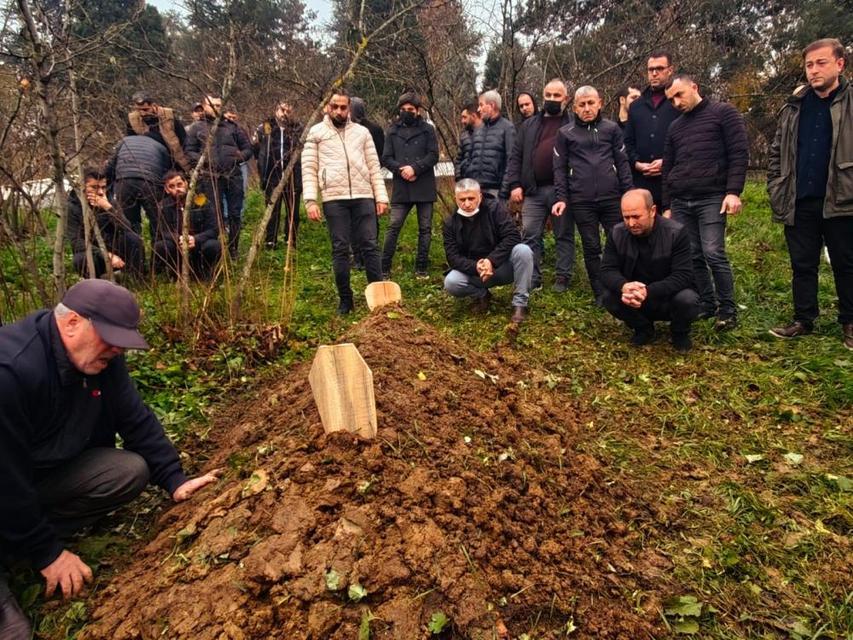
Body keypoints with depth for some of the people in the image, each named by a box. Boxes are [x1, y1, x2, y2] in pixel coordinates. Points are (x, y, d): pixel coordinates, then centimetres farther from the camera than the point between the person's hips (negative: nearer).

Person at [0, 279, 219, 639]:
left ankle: (33, 530, -2)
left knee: (132, 471, -17)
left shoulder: (103, 358, -11)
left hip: (52, 470, 8)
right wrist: (46, 553, -21)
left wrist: (174, 480, -11)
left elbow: (136, 420, -3)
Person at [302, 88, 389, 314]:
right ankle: (345, 298, 10)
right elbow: (309, 169, 3)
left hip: (363, 196, 2)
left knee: (370, 246, 0)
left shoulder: (361, 132, 15)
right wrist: (310, 200, -8)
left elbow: (374, 166, 13)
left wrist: (381, 196, 4)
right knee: (340, 249, 2)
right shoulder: (316, 132, 9)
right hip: (334, 198, -1)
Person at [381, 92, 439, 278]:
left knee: (425, 228, 5)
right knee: (393, 227, -3)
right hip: (401, 188, 0)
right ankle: (384, 268, 3)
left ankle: (422, 267, 14)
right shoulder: (393, 131, 10)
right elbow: (386, 158, 5)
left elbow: (433, 155, -2)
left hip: (424, 187, 0)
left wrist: (415, 168, -15)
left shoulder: (427, 129, 6)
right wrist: (401, 170, -13)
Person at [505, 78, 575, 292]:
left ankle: (563, 277, 14)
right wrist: (514, 184, -2)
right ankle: (532, 278, 10)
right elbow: (516, 156, 10)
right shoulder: (529, 125, 15)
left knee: (564, 235, 6)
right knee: (530, 235, 2)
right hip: (533, 190, 3)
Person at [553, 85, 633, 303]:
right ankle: (600, 294, 15)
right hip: (581, 201, 0)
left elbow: (622, 163, 8)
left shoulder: (611, 128, 8)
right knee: (591, 248, 6)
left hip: (612, 197, 1)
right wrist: (561, 198, -4)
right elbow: (560, 168, 5)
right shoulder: (565, 133, 6)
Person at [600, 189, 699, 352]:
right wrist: (623, 286, -38)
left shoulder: (676, 233, -19)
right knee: (608, 296, -24)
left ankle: (679, 333, 3)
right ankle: (643, 329, 5)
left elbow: (683, 275, -25)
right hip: (635, 301, 3)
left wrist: (649, 291, -42)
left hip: (669, 298, -2)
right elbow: (607, 270, -13)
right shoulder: (617, 233, -9)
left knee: (687, 300, -34)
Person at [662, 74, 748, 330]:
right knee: (692, 257, 4)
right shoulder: (675, 127, 20)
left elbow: (739, 153, -4)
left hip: (711, 199, -5)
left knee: (714, 254, -12)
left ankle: (728, 310, 1)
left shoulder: (723, 113, 4)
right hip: (680, 202, 6)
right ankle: (706, 304, 16)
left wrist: (733, 191, -14)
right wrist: (667, 206, 15)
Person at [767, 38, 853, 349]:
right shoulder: (794, 107, 9)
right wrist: (775, 190, 5)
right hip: (799, 203, 3)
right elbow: (777, 152, 14)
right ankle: (803, 320, 21)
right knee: (802, 266, 10)